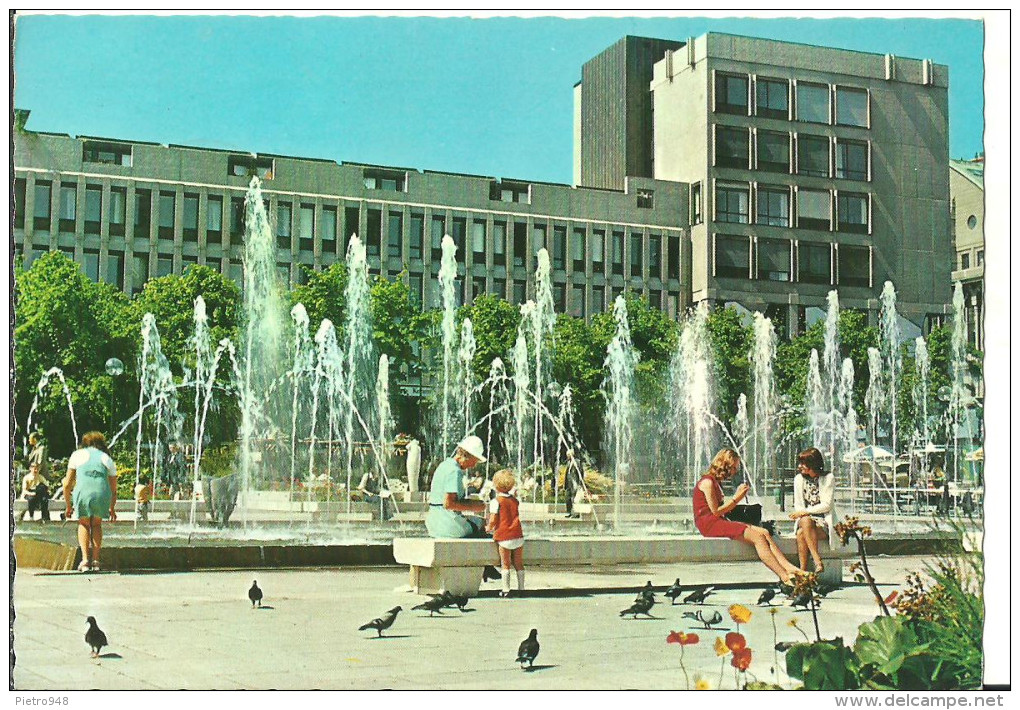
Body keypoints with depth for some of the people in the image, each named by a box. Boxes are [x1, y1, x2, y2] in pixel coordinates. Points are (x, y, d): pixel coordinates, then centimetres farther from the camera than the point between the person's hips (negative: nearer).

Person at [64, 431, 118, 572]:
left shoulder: (77, 455, 21)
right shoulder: (108, 459, 25)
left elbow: (67, 484, 17)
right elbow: (113, 490, 25)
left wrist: (68, 506, 27)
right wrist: (112, 508, 40)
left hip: (82, 493, -1)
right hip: (102, 494, 1)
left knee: (84, 524, 22)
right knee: (96, 524, 25)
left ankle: (85, 560, 9)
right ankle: (95, 561, 19)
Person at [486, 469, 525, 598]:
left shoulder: (496, 501, -7)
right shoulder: (514, 500, 11)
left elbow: (493, 520, -12)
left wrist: (488, 528, 8)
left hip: (504, 538, -5)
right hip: (518, 536, 5)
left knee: (505, 564, 3)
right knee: (518, 564, 12)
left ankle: (506, 589, 1)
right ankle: (521, 588, 16)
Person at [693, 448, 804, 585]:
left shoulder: (715, 482, 23)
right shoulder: (707, 482, -8)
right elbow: (716, 511, -13)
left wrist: (738, 497, 8)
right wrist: (735, 499, -7)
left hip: (721, 522, 9)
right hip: (709, 523, -9)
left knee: (764, 532, -10)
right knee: (757, 536, -22)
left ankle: (789, 568, -23)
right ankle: (784, 577, -27)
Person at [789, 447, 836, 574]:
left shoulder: (828, 478, -1)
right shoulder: (798, 479, 10)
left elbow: (826, 505, -8)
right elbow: (798, 505, 9)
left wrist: (805, 512, -16)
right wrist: (803, 515, -13)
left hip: (823, 521, -3)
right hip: (806, 518, 3)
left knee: (801, 533, -33)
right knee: (805, 521, -35)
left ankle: (803, 570, -35)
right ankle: (817, 561, -40)